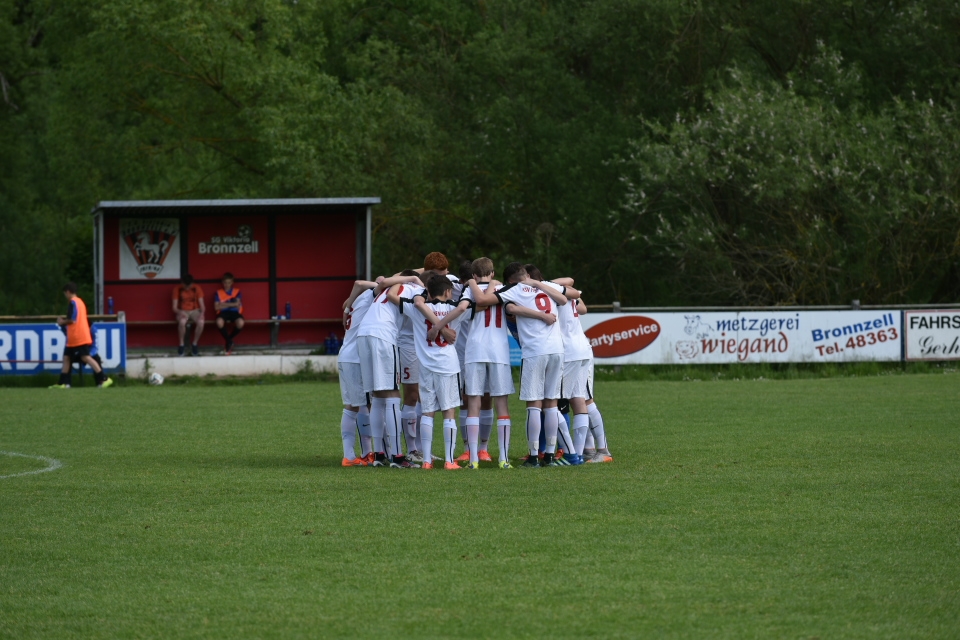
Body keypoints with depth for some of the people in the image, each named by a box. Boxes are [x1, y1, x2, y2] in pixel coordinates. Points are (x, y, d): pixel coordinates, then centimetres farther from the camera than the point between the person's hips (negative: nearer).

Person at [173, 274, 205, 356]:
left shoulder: (197, 288, -3)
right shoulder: (177, 289, -6)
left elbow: (202, 304, -4)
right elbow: (174, 307, -6)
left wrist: (202, 313, -26)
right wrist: (179, 312, -29)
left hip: (195, 311, 1)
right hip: (182, 312, -1)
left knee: (201, 322, -34)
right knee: (182, 321, -39)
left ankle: (194, 344, -13)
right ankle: (181, 345, -20)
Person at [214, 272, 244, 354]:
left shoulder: (237, 291, 14)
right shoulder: (219, 292, 13)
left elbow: (238, 304, -2)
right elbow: (216, 307, 0)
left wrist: (224, 304, -4)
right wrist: (231, 304, -4)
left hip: (235, 312, 0)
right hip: (223, 313, 0)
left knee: (240, 323, -37)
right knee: (219, 322, -39)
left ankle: (230, 338, -3)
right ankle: (228, 341, -11)